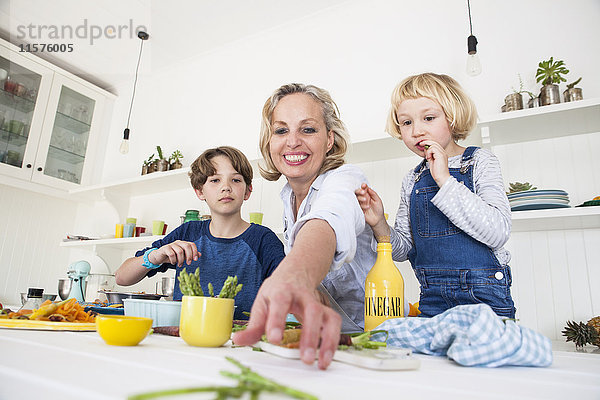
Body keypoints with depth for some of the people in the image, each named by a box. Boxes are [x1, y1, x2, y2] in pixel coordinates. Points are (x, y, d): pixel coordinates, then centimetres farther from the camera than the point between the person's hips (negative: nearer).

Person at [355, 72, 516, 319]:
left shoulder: (479, 162, -5)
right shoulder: (412, 180, 6)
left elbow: (498, 232, -20)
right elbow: (402, 250, 7)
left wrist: (445, 180, -23)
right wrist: (379, 224, -13)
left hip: (483, 298, -3)